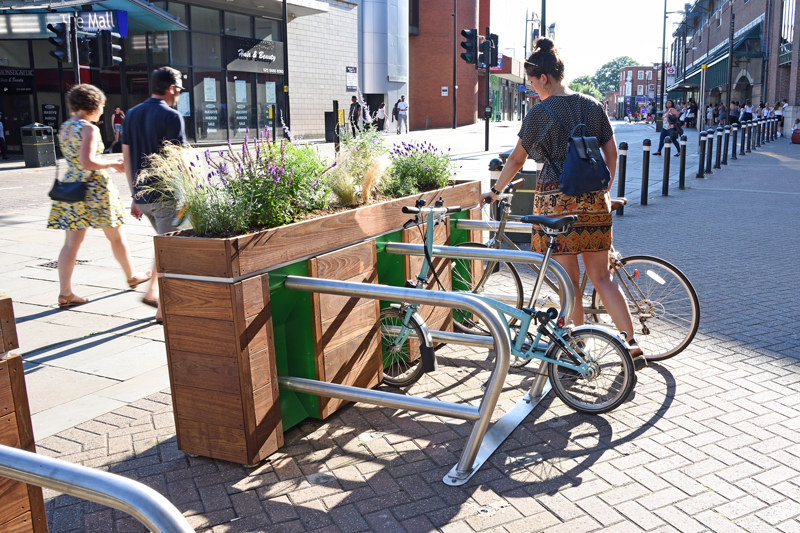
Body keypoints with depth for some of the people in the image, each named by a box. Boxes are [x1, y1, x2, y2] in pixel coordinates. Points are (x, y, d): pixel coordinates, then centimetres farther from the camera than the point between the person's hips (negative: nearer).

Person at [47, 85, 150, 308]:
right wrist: (112, 164, -10)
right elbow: (87, 162, -24)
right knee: (116, 237, 12)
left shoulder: (64, 128, 11)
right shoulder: (89, 129, -14)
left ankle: (65, 293, 4)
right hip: (95, 189, -7)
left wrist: (111, 162, 18)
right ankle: (132, 277, 30)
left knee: (71, 242, 5)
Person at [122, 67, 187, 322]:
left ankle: (152, 290, 22)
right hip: (165, 195, -7)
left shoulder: (131, 115, 11)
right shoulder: (171, 116, -11)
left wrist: (135, 196, 17)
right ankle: (163, 308, 8)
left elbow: (127, 159, 12)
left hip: (142, 195, 7)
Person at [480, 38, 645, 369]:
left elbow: (516, 159, 0)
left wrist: (495, 191, 14)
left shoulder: (540, 112, -5)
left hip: (556, 201, -5)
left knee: (569, 282, 4)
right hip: (593, 201, 5)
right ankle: (632, 345, 9)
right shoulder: (593, 106, 10)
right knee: (601, 277, 12)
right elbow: (611, 152, 13)